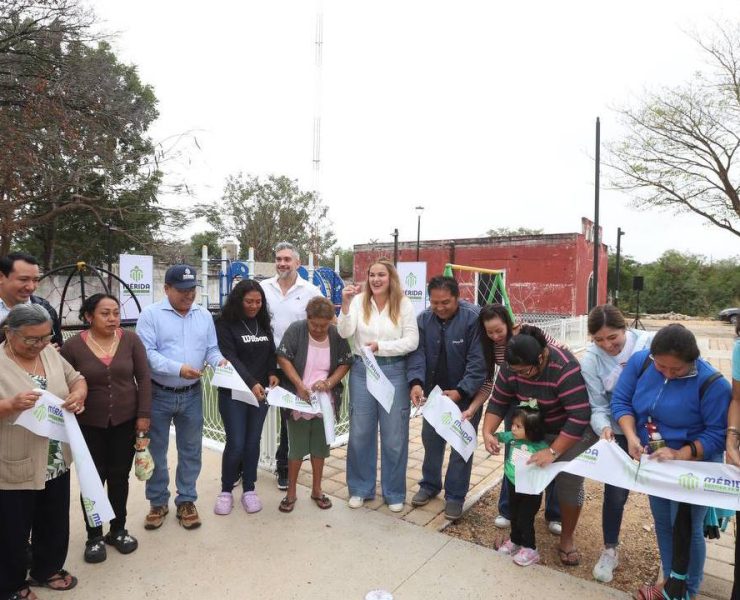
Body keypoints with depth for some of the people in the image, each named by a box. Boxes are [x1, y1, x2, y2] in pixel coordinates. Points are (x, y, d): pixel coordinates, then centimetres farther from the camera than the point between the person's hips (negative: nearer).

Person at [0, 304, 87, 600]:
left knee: (55, 523, 21)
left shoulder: (51, 354, 1)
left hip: (56, 462, 5)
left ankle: (47, 570, 44)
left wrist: (78, 395, -14)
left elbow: (76, 379, 7)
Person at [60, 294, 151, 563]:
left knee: (119, 477, 12)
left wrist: (143, 414, -6)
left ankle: (118, 530, 30)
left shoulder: (131, 340, -7)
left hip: (125, 422, 1)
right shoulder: (73, 346, -9)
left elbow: (143, 378, -4)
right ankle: (94, 536, 26)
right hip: (89, 425, -1)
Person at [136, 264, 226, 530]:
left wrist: (220, 361, -16)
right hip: (158, 394, -3)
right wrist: (178, 368, -27)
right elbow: (147, 353, -17)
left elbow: (211, 349, 7)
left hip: (192, 395, 3)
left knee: (190, 450, 12)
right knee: (156, 451, 12)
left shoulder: (204, 316, 6)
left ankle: (186, 501, 28)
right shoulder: (150, 314, -8)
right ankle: (158, 502, 30)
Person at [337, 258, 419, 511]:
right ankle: (360, 488, 31)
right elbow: (345, 333, -13)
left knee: (394, 435, 9)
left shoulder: (404, 304, -4)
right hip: (362, 370, 1)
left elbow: (411, 342, -8)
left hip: (394, 372, -1)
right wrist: (345, 304, -25)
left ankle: (394, 492, 28)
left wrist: (380, 346, -17)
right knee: (360, 433, 12)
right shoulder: (359, 301, -3)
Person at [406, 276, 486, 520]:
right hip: (434, 391, 5)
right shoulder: (423, 319, -7)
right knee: (431, 439, 15)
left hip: (466, 394, -4)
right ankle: (430, 484, 35)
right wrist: (416, 382, -30)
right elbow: (417, 353, -13)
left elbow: (478, 362, -23)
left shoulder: (474, 318, -22)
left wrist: (461, 391, -31)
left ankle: (455, 496, 21)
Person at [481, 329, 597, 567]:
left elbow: (580, 416, -36)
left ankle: (567, 538, 20)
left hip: (573, 431, -4)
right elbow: (498, 403, -10)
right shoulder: (512, 367, -19)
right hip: (535, 430, 4)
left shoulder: (565, 368, -36)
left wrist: (553, 452, -35)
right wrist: (488, 432, -24)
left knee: (569, 482, -2)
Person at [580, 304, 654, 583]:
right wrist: (604, 428, -29)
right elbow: (598, 407, -9)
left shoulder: (649, 343, -18)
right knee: (615, 493, 6)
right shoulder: (591, 361, -15)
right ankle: (609, 551, 29)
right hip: (619, 433, 0)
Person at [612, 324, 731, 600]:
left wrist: (680, 455, -31)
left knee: (686, 528, 5)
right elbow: (620, 400, -9)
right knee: (662, 522, 18)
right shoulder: (640, 361, -15)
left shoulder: (712, 383, -26)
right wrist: (631, 436, -23)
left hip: (693, 466, -4)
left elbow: (718, 433, -20)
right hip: (653, 462, 4)